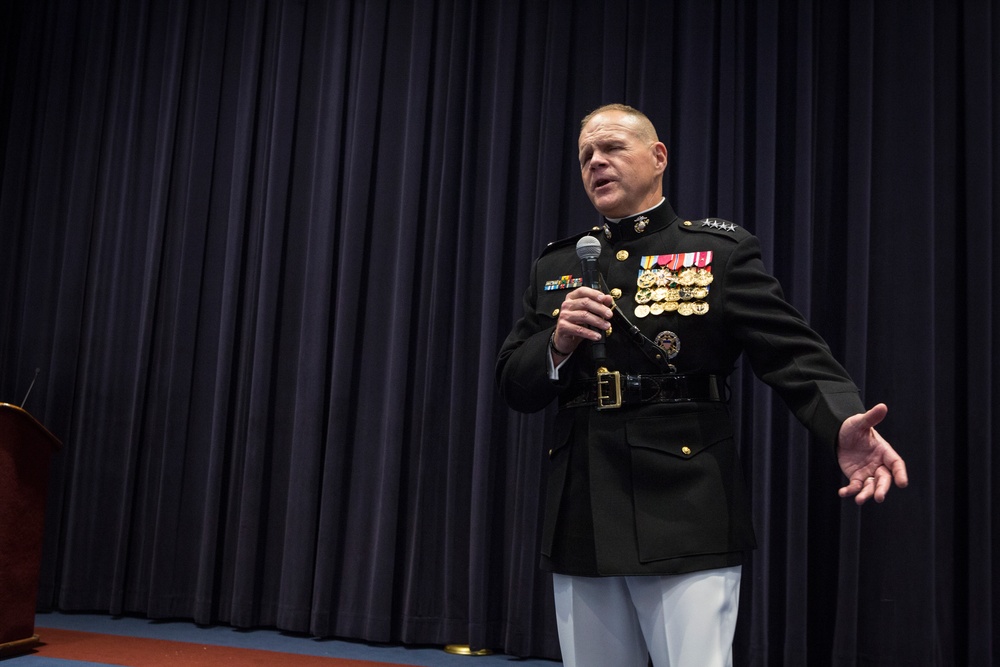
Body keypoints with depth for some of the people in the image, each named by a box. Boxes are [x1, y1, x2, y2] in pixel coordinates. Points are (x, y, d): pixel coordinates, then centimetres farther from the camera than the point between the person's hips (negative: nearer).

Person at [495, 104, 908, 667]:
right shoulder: (557, 268, 13)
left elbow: (794, 353, -9)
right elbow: (514, 385, 11)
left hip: (685, 519, -4)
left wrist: (843, 424, -29)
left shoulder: (722, 252, 1)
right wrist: (558, 344, -10)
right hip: (581, 523, 4)